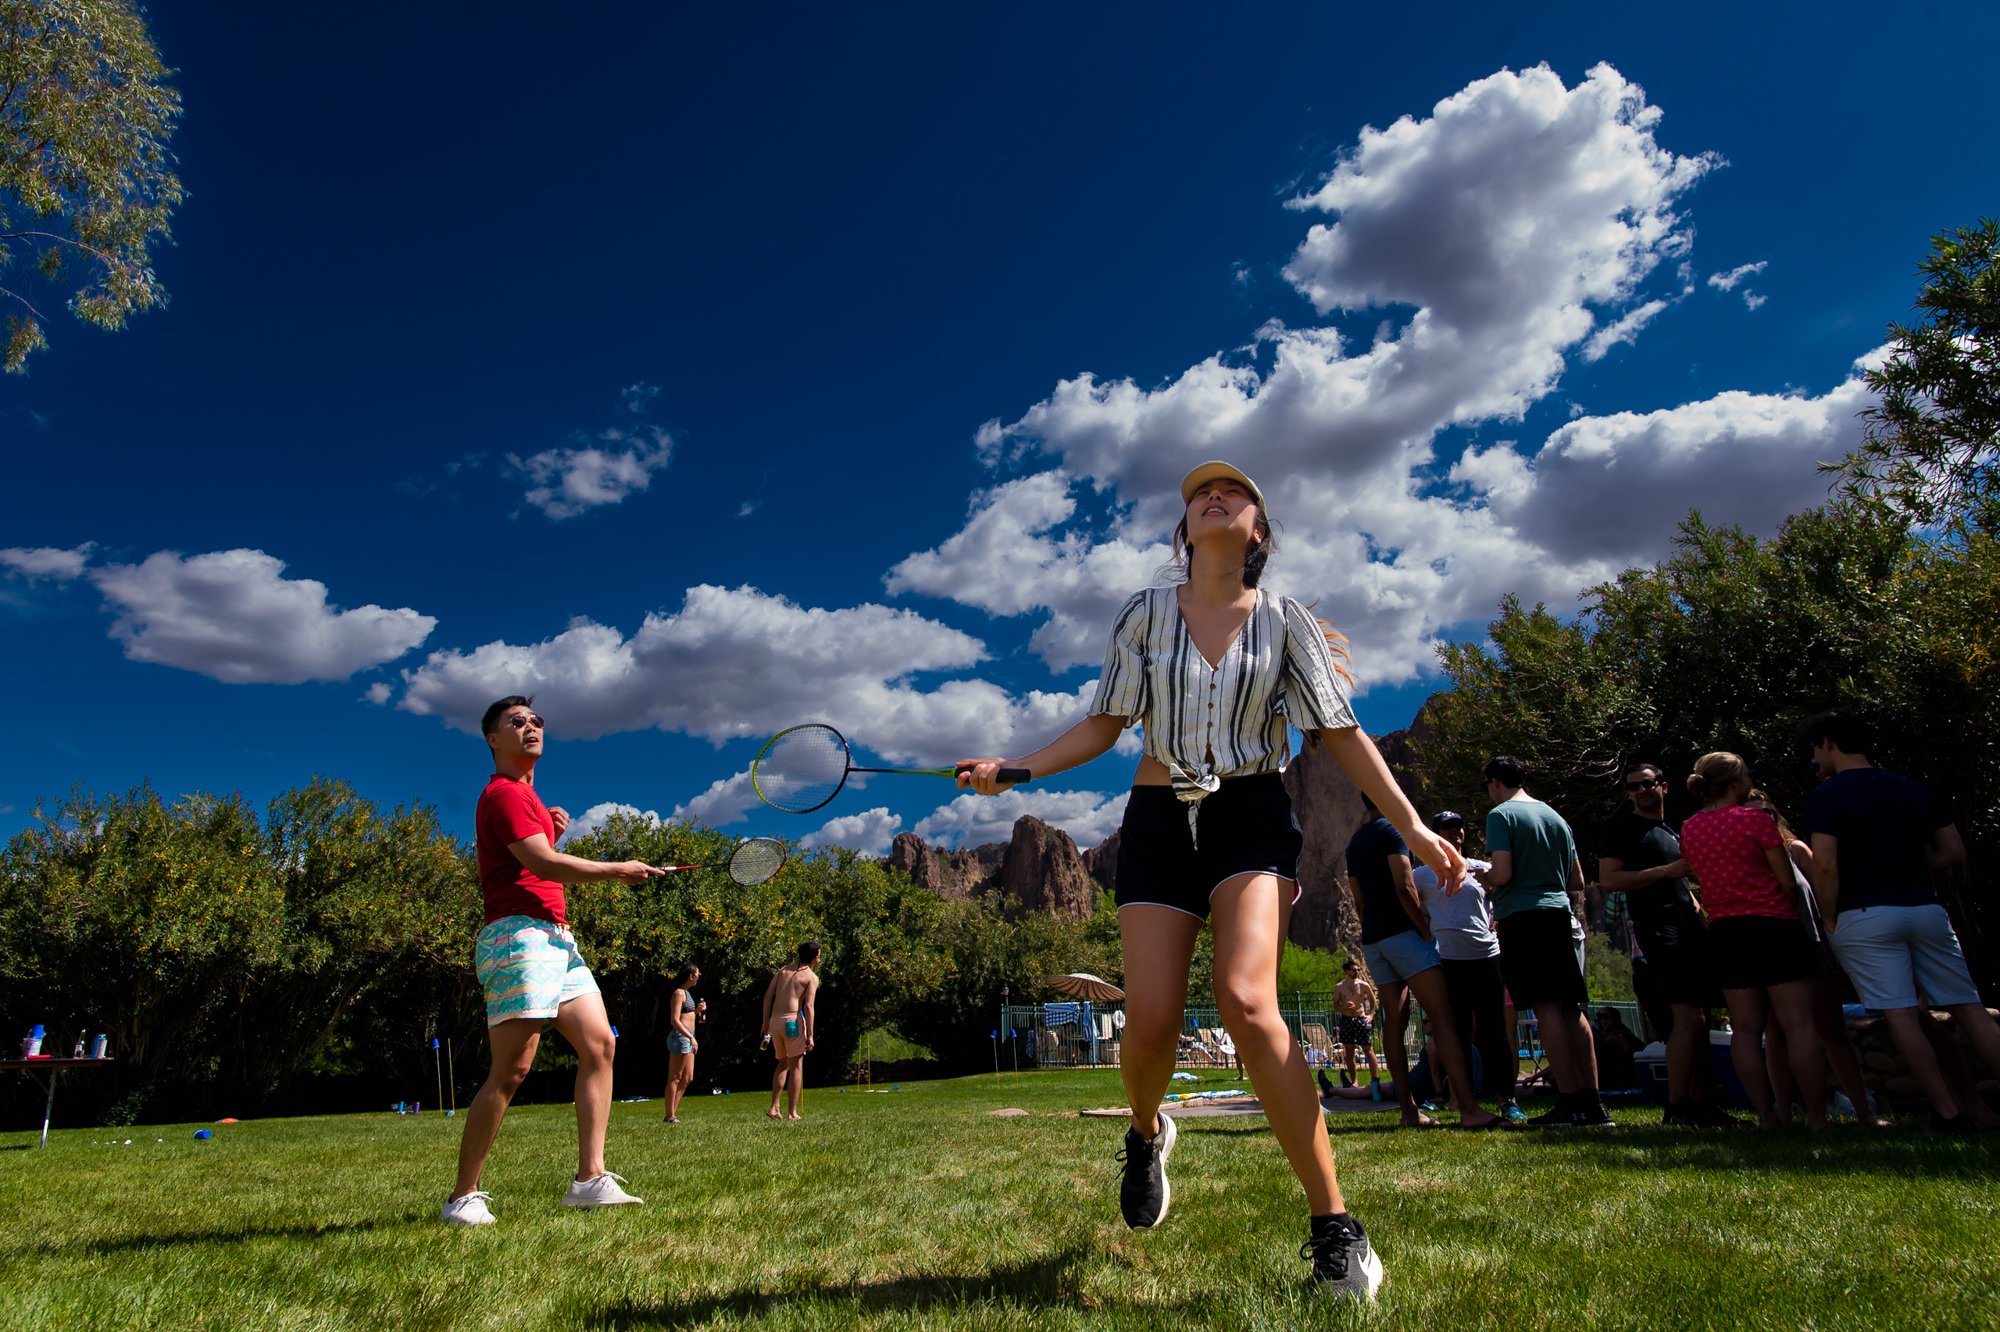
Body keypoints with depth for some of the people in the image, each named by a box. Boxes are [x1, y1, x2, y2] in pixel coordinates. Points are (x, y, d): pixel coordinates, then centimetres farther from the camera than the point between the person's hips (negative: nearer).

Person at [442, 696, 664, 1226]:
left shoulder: (526, 795, 24)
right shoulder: (503, 792, -7)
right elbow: (545, 865, -19)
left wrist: (552, 831, 10)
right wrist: (617, 871, -12)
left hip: (555, 938, 10)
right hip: (517, 936, -10)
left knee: (599, 1043, 0)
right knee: (511, 1069, -9)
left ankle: (590, 1177, 0)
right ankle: (463, 1197, 2)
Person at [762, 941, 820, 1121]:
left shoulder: (783, 969, 15)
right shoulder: (812, 977, 0)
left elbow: (767, 996, 9)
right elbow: (808, 1006, -10)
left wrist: (765, 1023, 14)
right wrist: (810, 1035, -10)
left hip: (775, 1020, 6)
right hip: (793, 1020, -6)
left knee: (783, 1065, 20)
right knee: (796, 1065, 3)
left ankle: (774, 1107, 13)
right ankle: (792, 1112, 1)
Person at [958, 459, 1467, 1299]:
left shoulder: (1284, 622, 6)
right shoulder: (1144, 616, 9)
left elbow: (1339, 733, 6)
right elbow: (1105, 725, 9)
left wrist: (1412, 828, 1)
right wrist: (1013, 769, -1)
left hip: (1252, 818, -1)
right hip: (1160, 820, 2)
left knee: (1246, 998, -24)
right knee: (1151, 1020, -8)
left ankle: (1334, 1228, -10)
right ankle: (1146, 1133, 29)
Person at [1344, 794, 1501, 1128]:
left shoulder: (1355, 842, 18)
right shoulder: (1391, 830, -6)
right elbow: (1404, 887, -15)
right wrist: (1425, 929, -8)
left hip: (1371, 938, 8)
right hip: (1402, 932, -8)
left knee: (1394, 1019, 6)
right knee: (1443, 1017, -11)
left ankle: (1410, 1110, 5)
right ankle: (1469, 1109, -19)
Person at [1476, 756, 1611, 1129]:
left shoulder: (1501, 815, -5)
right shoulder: (1555, 817, 18)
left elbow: (1503, 874, -15)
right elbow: (1578, 881, 20)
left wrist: (1485, 878, 6)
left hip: (1523, 917, -7)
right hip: (1561, 915, 7)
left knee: (1546, 1008, -8)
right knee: (1572, 1010, 7)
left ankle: (1569, 1103, -9)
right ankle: (1591, 1102, 7)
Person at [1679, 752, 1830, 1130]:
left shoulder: (1689, 829, 8)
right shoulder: (1754, 819, -9)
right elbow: (1787, 879, -7)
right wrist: (1806, 913, 8)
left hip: (1724, 931, 6)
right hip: (1773, 926, -5)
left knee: (1746, 1028, 6)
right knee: (1799, 1022, -2)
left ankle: (1767, 1115, 7)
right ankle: (1817, 1117, -1)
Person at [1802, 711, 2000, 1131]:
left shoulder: (1825, 795, -5)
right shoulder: (1914, 789, 13)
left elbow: (1825, 866, -13)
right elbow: (1954, 852, 14)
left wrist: (1830, 921, -2)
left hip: (1864, 916, -5)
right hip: (1926, 909, 6)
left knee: (1901, 1015, -2)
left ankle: (1949, 1112, -1)